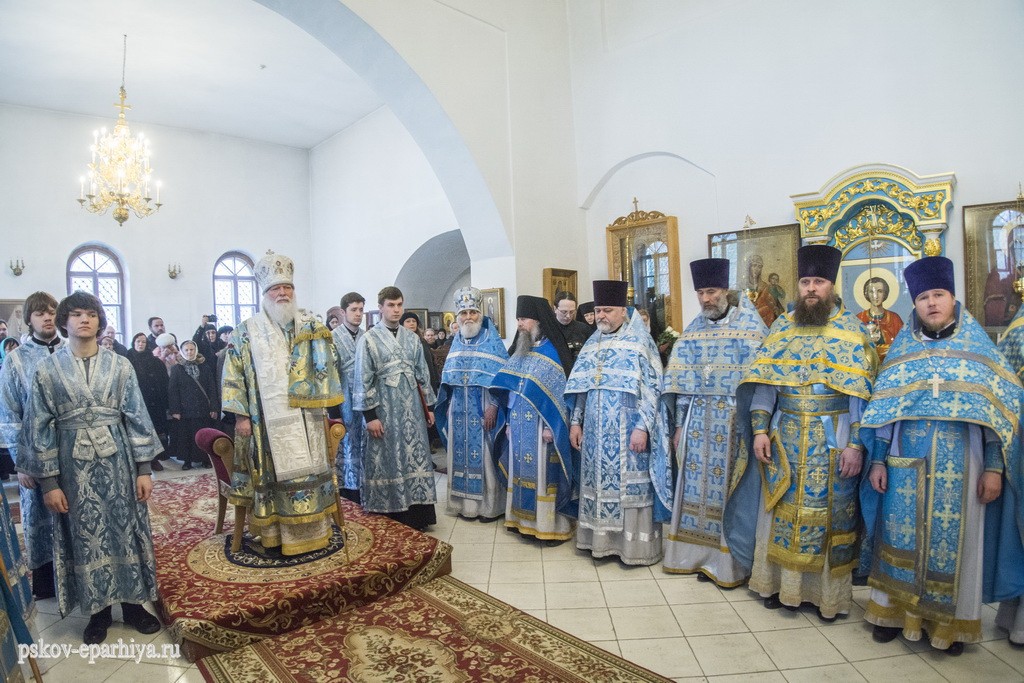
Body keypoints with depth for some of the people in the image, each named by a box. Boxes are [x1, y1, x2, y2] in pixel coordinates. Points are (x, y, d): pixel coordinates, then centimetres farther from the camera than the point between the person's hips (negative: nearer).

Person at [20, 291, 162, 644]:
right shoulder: (47, 369, 0)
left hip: (117, 459, 1)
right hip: (74, 463, 0)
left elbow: (137, 416, 1)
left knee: (125, 528, 8)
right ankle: (99, 610, 25)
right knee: (85, 535, 9)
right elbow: (40, 427, 0)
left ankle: (132, 603, 23)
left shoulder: (119, 365, 1)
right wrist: (48, 481, -5)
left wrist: (144, 468, -3)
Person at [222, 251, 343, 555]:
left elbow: (324, 366, 6)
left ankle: (310, 531, 17)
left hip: (305, 418, 1)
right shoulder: (247, 331, 4)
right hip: (267, 420, 0)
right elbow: (234, 374, 2)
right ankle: (275, 533, 20)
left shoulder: (311, 326, 7)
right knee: (273, 475, 6)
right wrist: (241, 415, -4)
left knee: (307, 472, 4)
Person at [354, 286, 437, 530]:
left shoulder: (412, 338, 10)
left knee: (416, 457, 7)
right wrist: (370, 415, -12)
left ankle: (417, 515, 19)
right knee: (388, 461, 3)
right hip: (385, 409, -4)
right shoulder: (369, 339, -4)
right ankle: (391, 519, 15)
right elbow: (363, 381, -7)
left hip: (412, 408, 4)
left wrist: (428, 406, 13)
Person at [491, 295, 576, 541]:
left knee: (544, 473, -1)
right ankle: (524, 519, 24)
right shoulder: (520, 352, 12)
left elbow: (561, 392, -13)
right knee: (522, 470, 12)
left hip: (540, 426, -7)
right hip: (519, 426, 7)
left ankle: (551, 525, 9)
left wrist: (551, 427, -17)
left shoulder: (552, 351, -9)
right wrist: (509, 421, 12)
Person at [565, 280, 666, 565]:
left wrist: (642, 426, -17)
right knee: (598, 481, 10)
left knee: (629, 483, 1)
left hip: (626, 431, -5)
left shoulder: (640, 341, -5)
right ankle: (601, 539, 22)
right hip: (595, 430, 5)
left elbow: (652, 387, -10)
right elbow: (579, 388, 13)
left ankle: (632, 543, 13)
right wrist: (575, 422, 8)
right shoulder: (591, 344, 11)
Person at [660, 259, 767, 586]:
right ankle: (703, 556, 23)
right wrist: (679, 425, 6)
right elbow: (680, 380, 9)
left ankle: (734, 562, 17)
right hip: (697, 423, 4)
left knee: (733, 492, 3)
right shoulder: (693, 329, 10)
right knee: (699, 489, 9)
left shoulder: (749, 324, -3)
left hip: (735, 423, -4)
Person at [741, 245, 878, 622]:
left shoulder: (851, 330, -2)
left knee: (828, 512, 7)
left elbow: (863, 392, -6)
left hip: (832, 441, -2)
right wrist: (760, 430, -3)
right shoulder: (782, 327, 6)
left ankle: (827, 590, 23)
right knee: (783, 510, 10)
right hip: (785, 438, 3)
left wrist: (856, 444, -11)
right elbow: (764, 381, 4)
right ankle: (780, 581, 25)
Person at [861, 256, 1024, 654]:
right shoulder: (901, 350, 7)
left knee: (952, 541, 6)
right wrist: (878, 461, 1)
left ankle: (950, 620, 22)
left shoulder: (979, 348, 4)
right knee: (901, 537, 6)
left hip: (960, 467, -1)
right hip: (906, 464, 1)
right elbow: (881, 410, 6)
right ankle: (895, 609, 20)